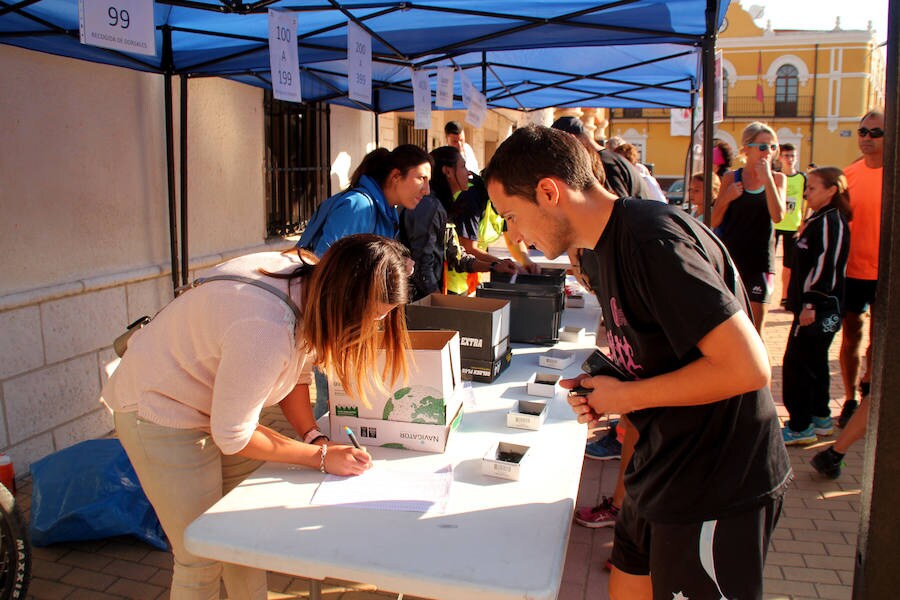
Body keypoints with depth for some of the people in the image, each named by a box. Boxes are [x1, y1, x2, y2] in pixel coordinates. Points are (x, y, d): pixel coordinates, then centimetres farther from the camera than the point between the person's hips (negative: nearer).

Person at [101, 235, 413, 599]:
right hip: (160, 410, -8)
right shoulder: (267, 329, -39)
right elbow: (231, 435, -26)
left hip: (225, 403, 8)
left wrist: (313, 436, -11)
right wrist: (321, 456, -20)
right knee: (202, 560, 0)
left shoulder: (315, 285, -15)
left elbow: (297, 371, 2)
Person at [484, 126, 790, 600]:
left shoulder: (654, 242, -24)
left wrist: (628, 396, -18)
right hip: (664, 469, 9)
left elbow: (746, 366, -28)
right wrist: (600, 392, 0)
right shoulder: (596, 249, 6)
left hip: (718, 488, -9)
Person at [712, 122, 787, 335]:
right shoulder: (731, 178, 2)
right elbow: (714, 222, 2)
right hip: (730, 259, 0)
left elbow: (778, 215, -12)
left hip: (760, 260, 0)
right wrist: (727, 198, -14)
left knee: (755, 326, 3)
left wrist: (767, 178, -14)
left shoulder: (777, 178, 5)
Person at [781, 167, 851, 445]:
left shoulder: (830, 221, -16)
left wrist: (811, 303, -24)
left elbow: (825, 265, -23)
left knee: (796, 364, -6)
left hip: (818, 309, -11)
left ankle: (800, 427, 1)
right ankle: (820, 419, 29)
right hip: (814, 307, 11)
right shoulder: (819, 220, 16)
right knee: (815, 364, 18)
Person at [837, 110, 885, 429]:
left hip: (886, 272, -1)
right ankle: (850, 399, 19)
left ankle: (868, 383, 38)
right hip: (852, 269, 1)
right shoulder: (848, 174, 3)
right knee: (851, 336, 6)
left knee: (880, 336, 12)